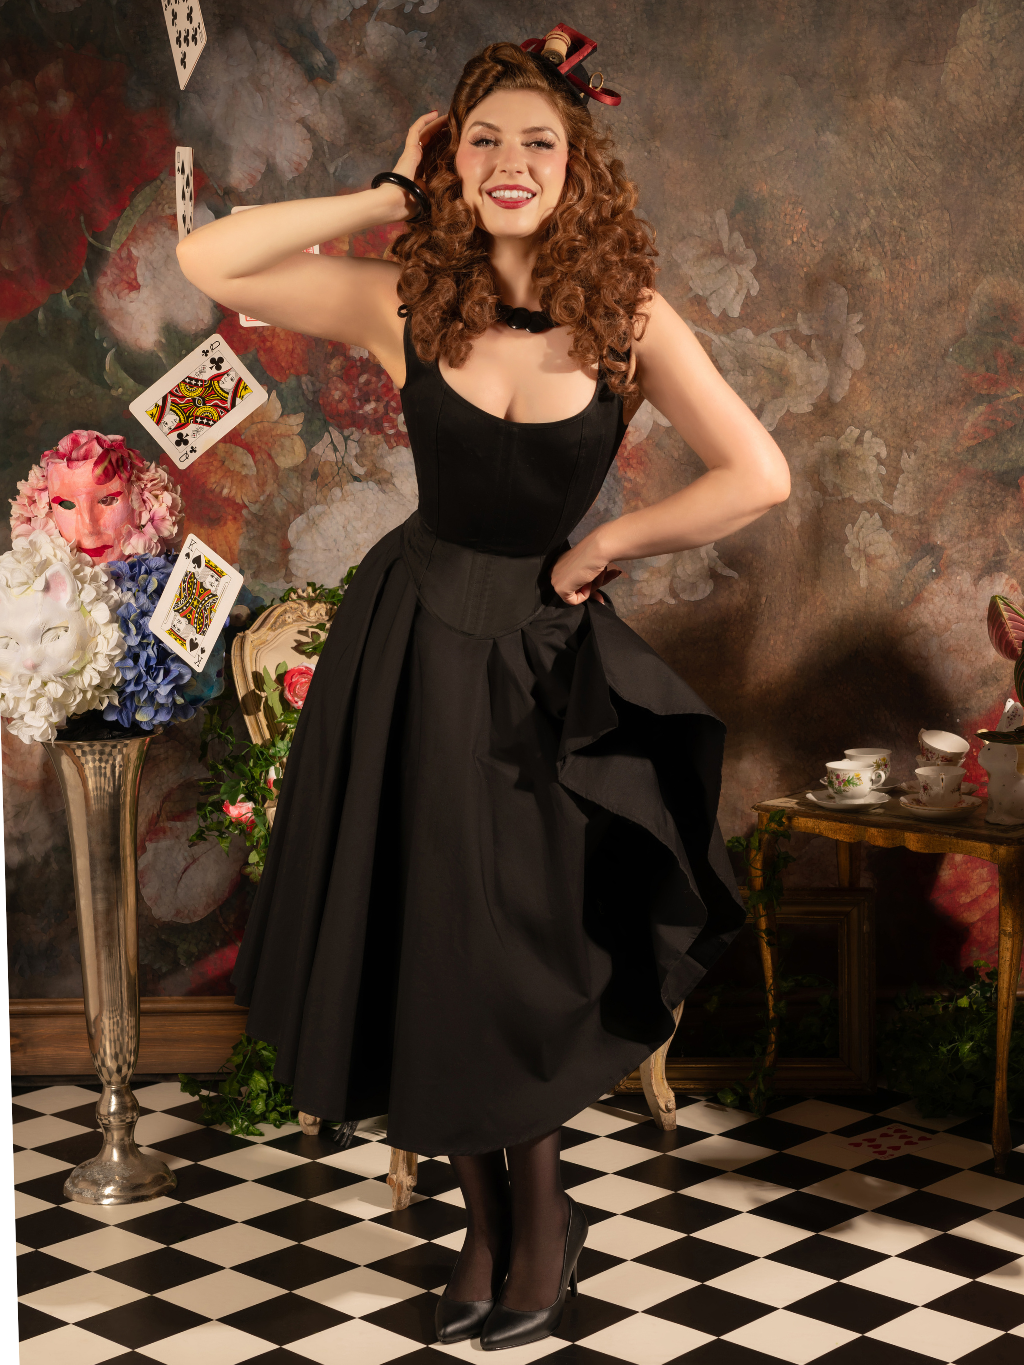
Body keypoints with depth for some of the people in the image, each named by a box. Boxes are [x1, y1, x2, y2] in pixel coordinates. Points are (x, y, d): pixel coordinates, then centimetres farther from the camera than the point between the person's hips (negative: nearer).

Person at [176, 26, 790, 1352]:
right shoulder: (407, 302, -6)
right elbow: (208, 262, -10)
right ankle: (489, 1225, 32)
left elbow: (758, 478, -15)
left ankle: (539, 1216, 33)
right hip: (407, 644, 2)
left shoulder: (629, 319, -10)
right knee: (418, 953, 10)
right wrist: (389, 197, -9)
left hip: (539, 654, -2)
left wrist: (597, 550, -10)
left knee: (514, 960, 6)